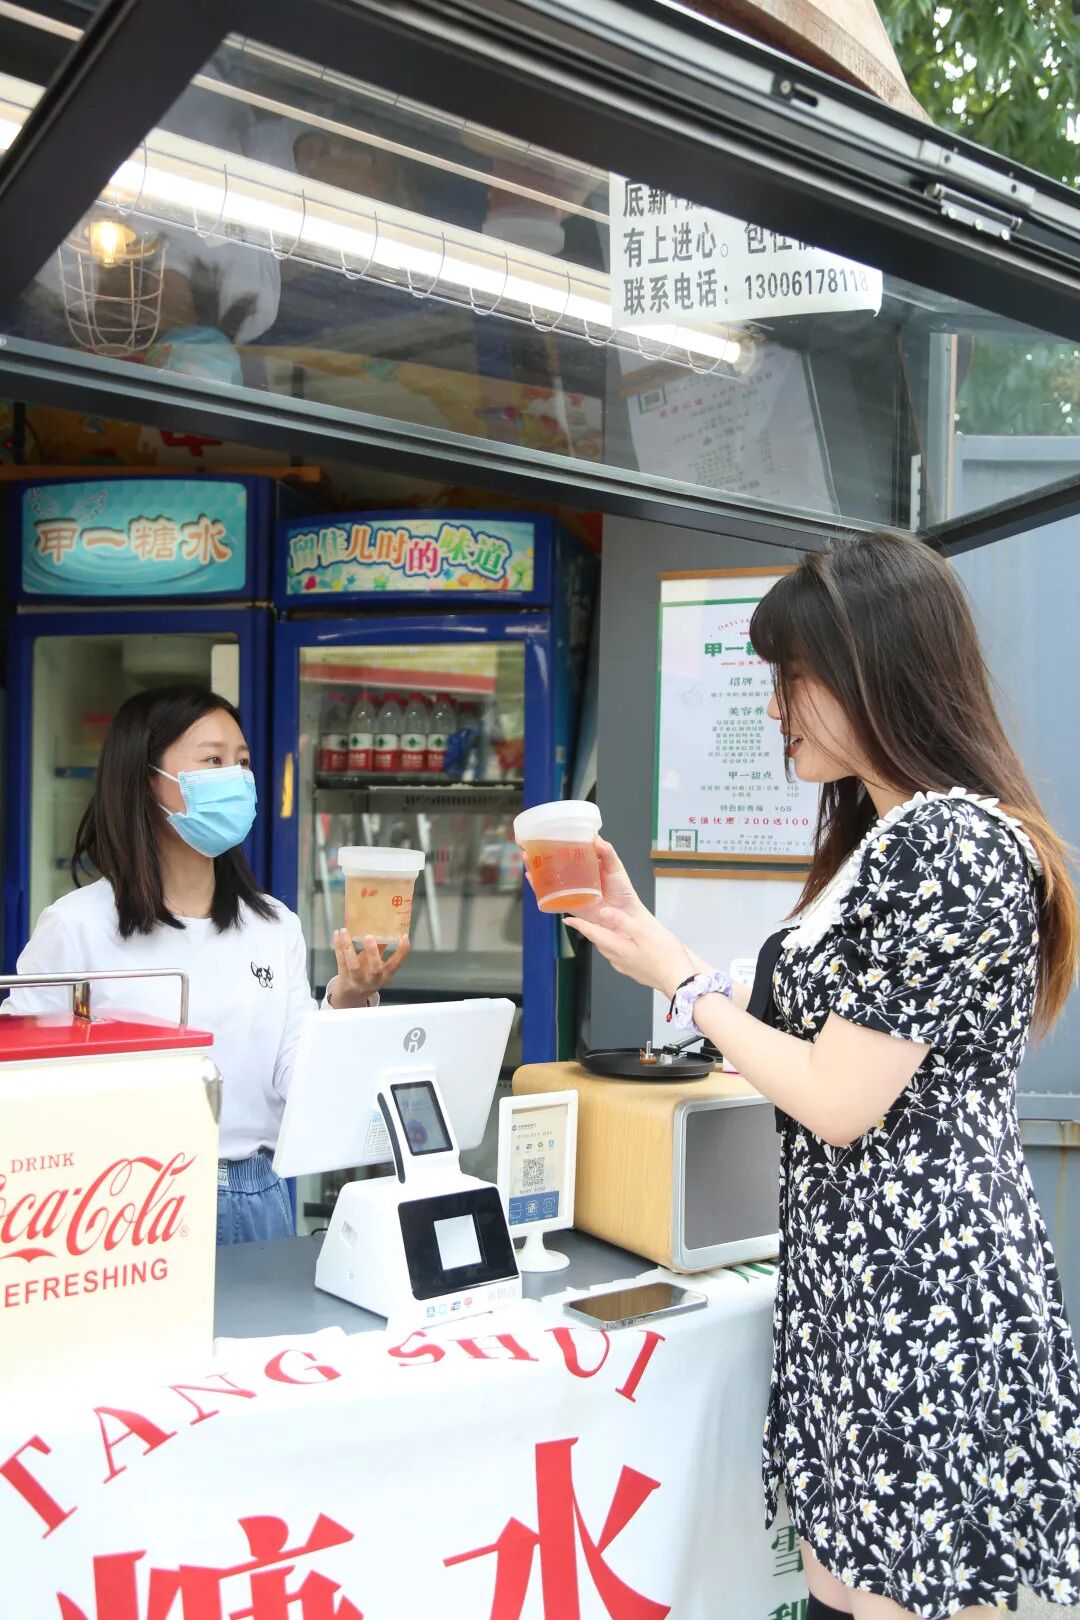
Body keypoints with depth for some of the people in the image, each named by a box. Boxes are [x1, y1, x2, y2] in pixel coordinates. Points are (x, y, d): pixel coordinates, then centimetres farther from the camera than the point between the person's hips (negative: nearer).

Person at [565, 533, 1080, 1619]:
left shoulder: (950, 841, -18)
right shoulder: (882, 836, 13)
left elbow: (839, 1102, -19)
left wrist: (680, 980, -7)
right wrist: (649, 944, 14)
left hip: (926, 1305, -10)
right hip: (857, 1288, 10)